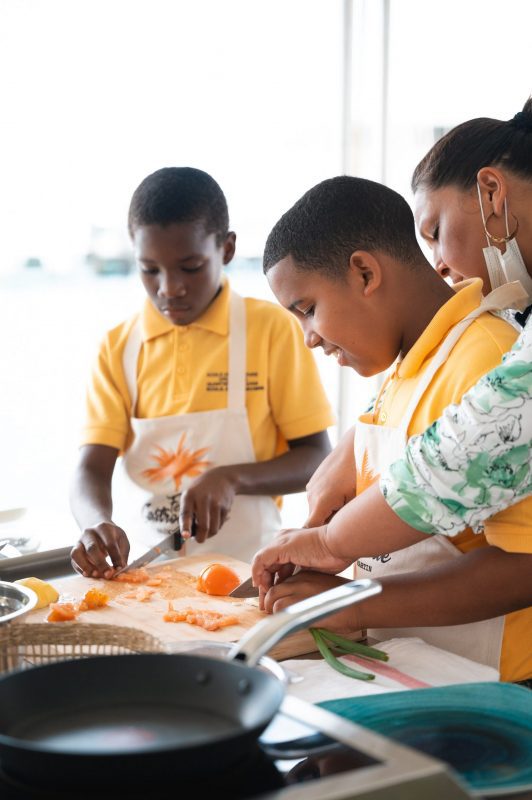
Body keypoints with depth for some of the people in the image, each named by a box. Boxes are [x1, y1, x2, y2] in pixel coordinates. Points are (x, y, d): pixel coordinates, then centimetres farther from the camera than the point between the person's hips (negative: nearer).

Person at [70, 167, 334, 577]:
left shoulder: (273, 328, -2)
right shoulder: (117, 347, 6)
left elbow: (318, 460, -1)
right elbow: (92, 469, 0)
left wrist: (231, 477, -18)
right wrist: (98, 524, -22)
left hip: (248, 565, -3)